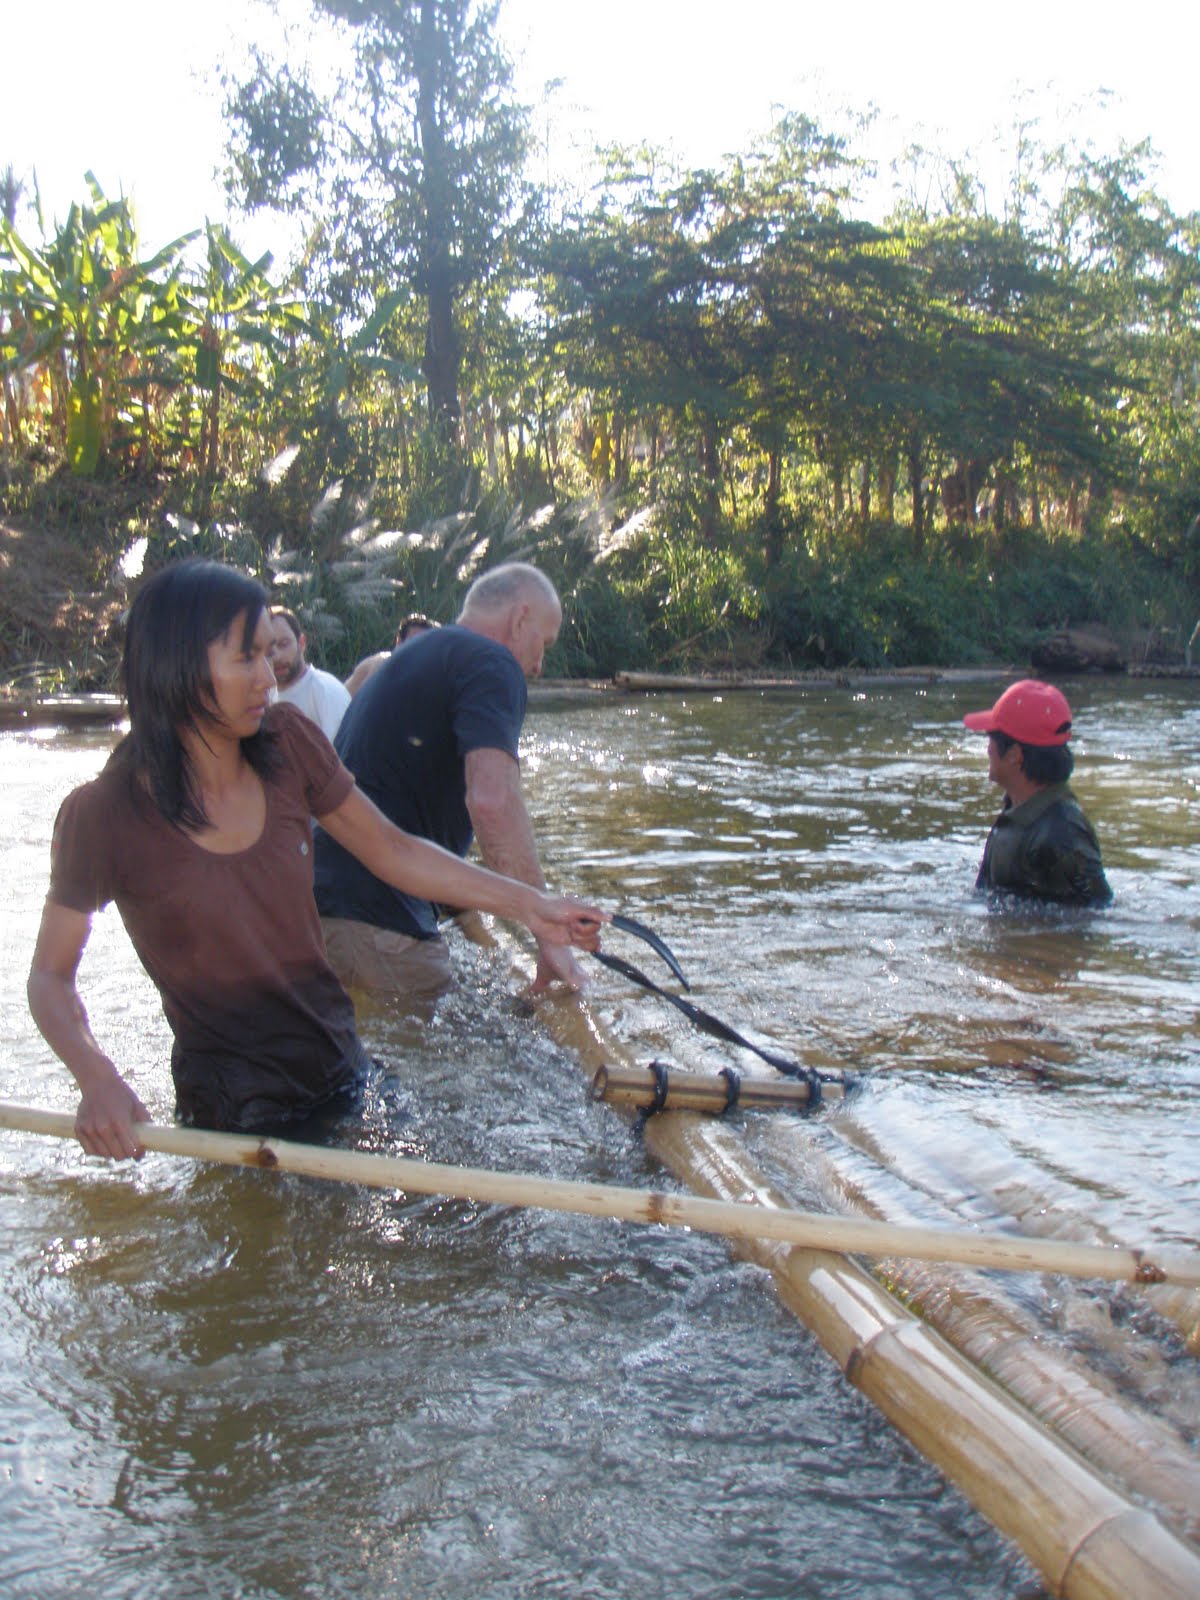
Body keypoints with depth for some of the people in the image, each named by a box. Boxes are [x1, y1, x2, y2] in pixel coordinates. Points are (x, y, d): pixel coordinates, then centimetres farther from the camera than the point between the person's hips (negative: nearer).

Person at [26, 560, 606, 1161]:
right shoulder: (104, 816, -16)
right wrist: (97, 1077, -26)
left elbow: (393, 852, 5)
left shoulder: (287, 744, -5)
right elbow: (50, 977, -7)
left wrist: (527, 904, 1)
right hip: (228, 1118, -4)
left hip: (340, 1076, 5)